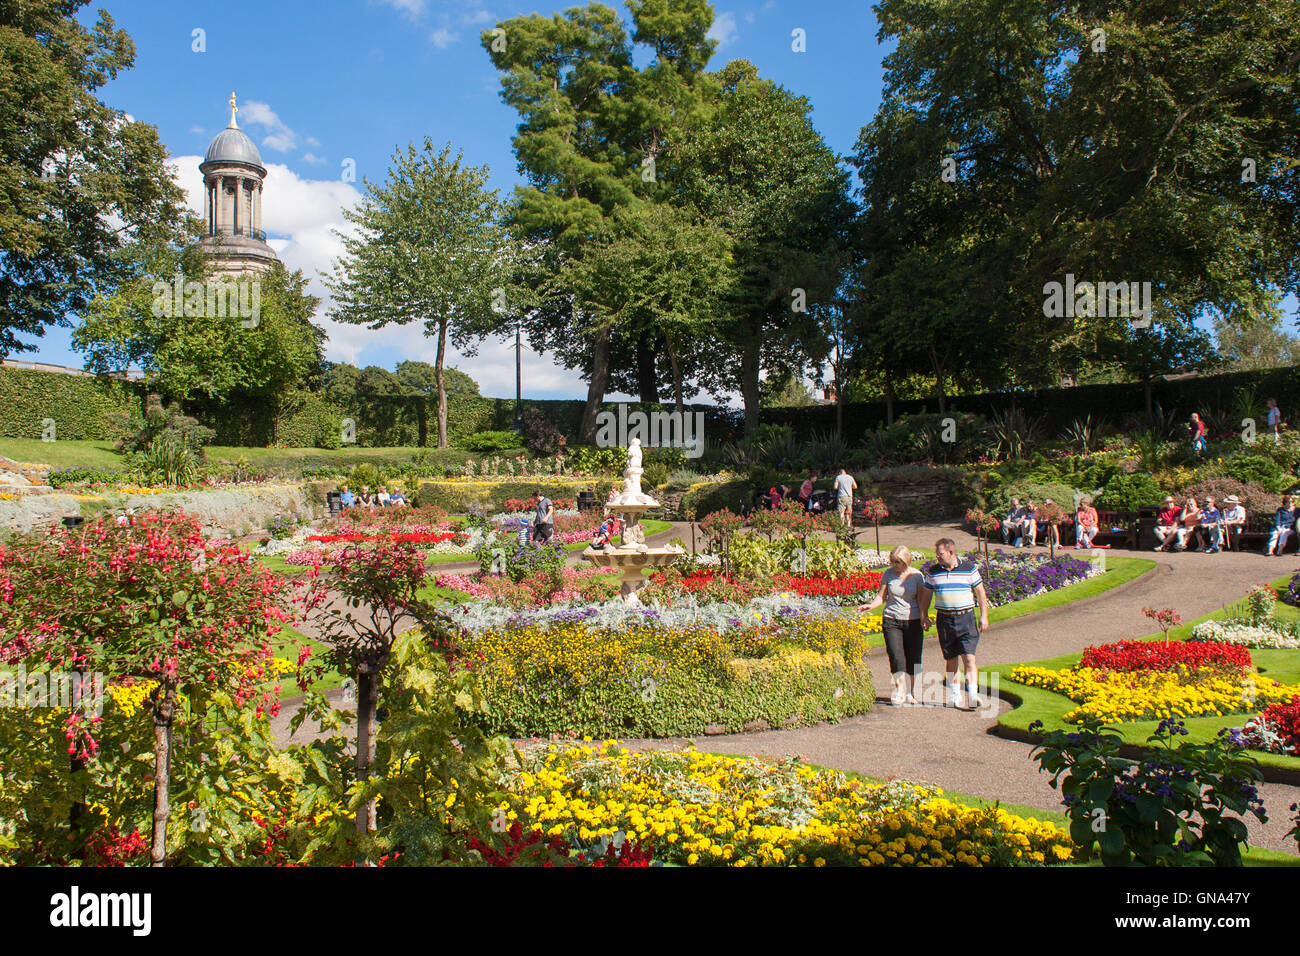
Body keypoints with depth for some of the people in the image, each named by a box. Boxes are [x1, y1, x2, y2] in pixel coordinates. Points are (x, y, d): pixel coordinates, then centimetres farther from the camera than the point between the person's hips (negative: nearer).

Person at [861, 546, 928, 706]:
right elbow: (882, 597, 6)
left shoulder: (917, 576, -1)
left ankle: (910, 692, 14)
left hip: (913, 621, 0)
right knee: (896, 656, -12)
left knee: (913, 657, 1)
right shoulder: (888, 574, 0)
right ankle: (900, 691, -11)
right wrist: (870, 606, -12)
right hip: (891, 620, 0)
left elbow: (921, 600, 0)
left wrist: (924, 617, -15)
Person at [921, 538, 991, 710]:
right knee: (951, 659, 8)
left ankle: (973, 696, -14)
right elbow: (926, 595, 13)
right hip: (944, 619, 2)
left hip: (966, 618, -2)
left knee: (969, 658, -11)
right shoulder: (933, 572, 5)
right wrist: (923, 617, 8)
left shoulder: (969, 568, -1)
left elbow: (980, 592, 5)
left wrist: (984, 616, 1)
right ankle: (954, 695, 21)